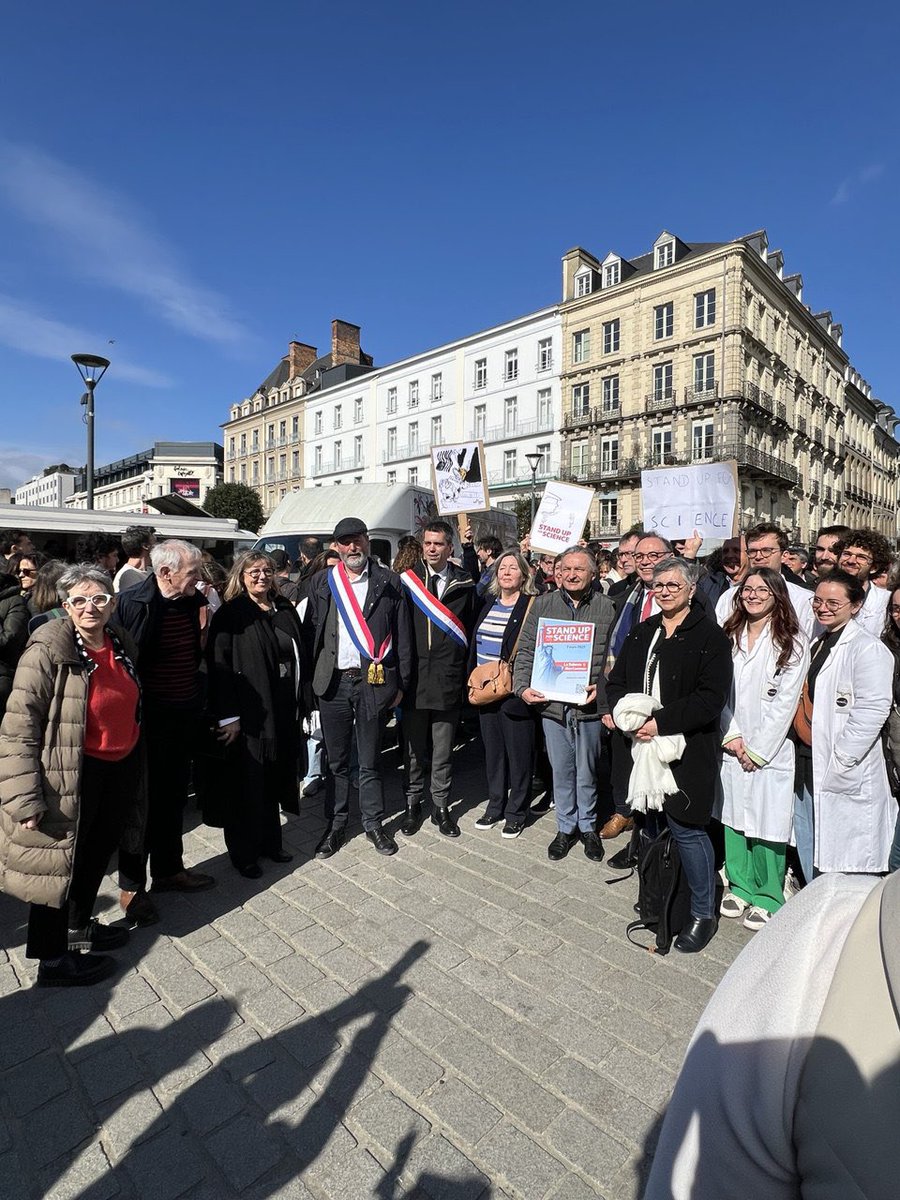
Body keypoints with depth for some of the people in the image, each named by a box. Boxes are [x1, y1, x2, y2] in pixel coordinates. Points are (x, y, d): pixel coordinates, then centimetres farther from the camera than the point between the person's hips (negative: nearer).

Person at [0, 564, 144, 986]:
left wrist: (133, 772, 19)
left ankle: (79, 928, 46)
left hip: (120, 771, 7)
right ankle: (53, 959, 29)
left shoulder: (121, 645, 3)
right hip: (73, 776, -7)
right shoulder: (47, 651, -19)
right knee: (61, 862, 8)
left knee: (97, 856, 23)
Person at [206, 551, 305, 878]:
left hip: (283, 712, 5)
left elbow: (299, 655, 14)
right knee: (248, 783, 5)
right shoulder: (230, 615, -9)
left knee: (274, 778, 16)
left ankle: (270, 840, 32)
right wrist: (228, 716, -18)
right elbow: (219, 666, -13)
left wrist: (299, 700, 11)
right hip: (249, 713, -5)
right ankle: (243, 852, 22)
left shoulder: (285, 609, 9)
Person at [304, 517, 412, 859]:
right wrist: (310, 680, 0)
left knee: (370, 761, 10)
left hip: (373, 681, -1)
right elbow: (310, 633, 5)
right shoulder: (321, 583, 6)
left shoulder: (388, 582, 0)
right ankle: (336, 823, 29)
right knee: (336, 760, 13)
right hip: (333, 681, 2)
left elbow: (402, 637, 1)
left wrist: (400, 683, -1)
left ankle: (373, 823, 28)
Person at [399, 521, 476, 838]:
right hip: (414, 678, 0)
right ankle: (413, 804, 29)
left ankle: (441, 807, 27)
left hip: (448, 680, 0)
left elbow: (471, 630, 6)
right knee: (414, 748, 13)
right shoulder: (407, 580, 1)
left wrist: (467, 673, 2)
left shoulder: (464, 584, 2)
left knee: (443, 750, 11)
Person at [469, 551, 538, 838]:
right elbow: (475, 644, 16)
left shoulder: (532, 606, -9)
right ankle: (495, 806, 30)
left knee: (518, 753, 6)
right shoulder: (488, 603, 10)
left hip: (514, 693, -6)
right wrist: (472, 679, 10)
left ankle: (516, 813, 21)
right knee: (492, 751, 16)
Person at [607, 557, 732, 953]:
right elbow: (615, 681, 11)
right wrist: (627, 714, -8)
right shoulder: (642, 632, 11)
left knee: (686, 829, 1)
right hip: (643, 745, 6)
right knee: (652, 827, 16)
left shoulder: (711, 637, -7)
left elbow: (711, 698, -15)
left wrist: (661, 723, -20)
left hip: (686, 752, -5)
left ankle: (702, 913, 22)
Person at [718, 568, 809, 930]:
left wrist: (757, 749, -10)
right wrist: (732, 737, -5)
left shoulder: (793, 643, -5)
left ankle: (768, 898, 19)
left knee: (767, 825, 2)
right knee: (733, 818, 11)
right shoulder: (730, 638, 8)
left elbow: (785, 702, -9)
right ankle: (740, 887, 28)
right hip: (731, 747, 4)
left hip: (770, 749, -4)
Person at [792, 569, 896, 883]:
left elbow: (872, 711, -20)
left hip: (844, 777, -8)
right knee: (811, 862, 19)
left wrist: (838, 763, -19)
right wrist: (799, 756, 10)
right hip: (807, 768, 8)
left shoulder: (868, 649, -12)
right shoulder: (816, 645, 14)